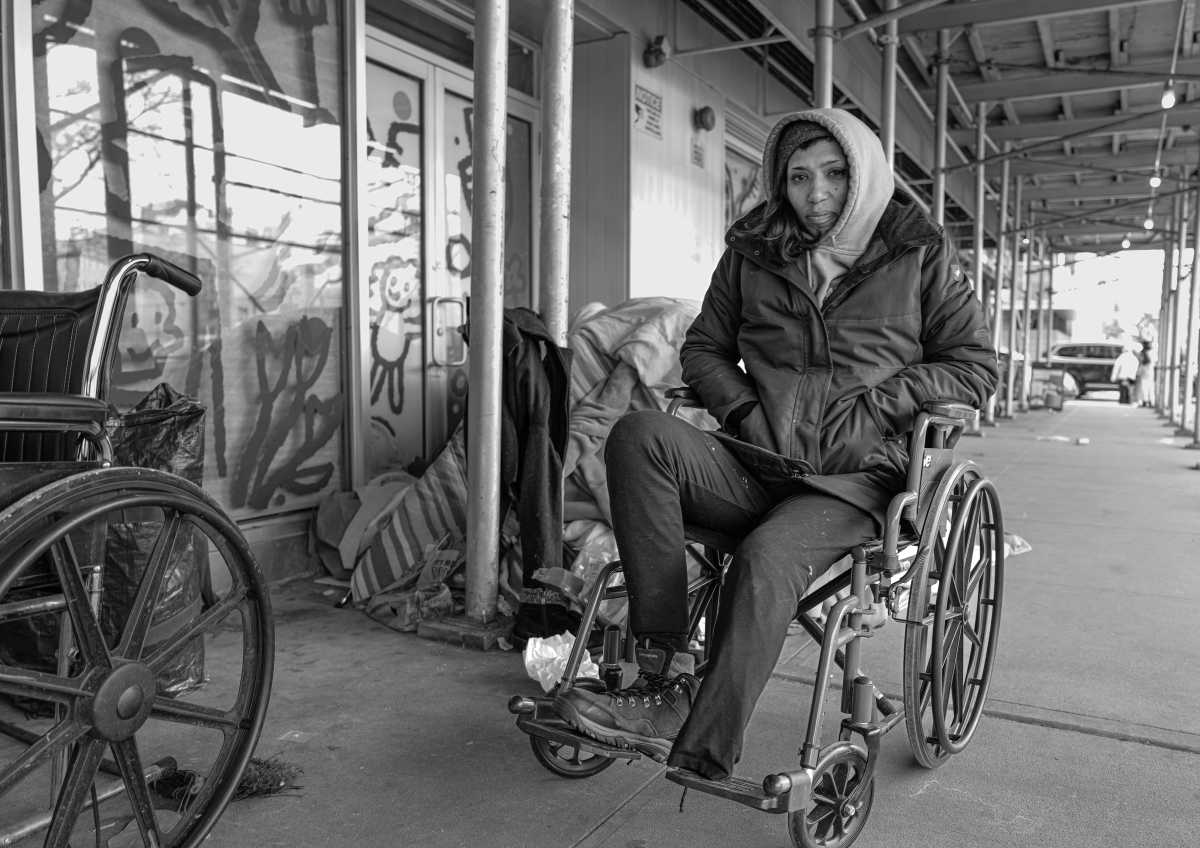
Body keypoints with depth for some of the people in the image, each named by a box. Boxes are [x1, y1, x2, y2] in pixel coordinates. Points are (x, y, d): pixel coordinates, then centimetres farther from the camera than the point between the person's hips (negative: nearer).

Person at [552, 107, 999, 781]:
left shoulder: (919, 254, 8)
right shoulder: (752, 251, 14)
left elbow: (976, 365, 7)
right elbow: (703, 348, 20)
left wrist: (871, 405, -6)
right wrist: (745, 408, 0)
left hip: (852, 476, -3)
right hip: (752, 462, 3)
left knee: (765, 561, -34)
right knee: (639, 434, -27)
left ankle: (701, 748, -18)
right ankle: (667, 673, -28)